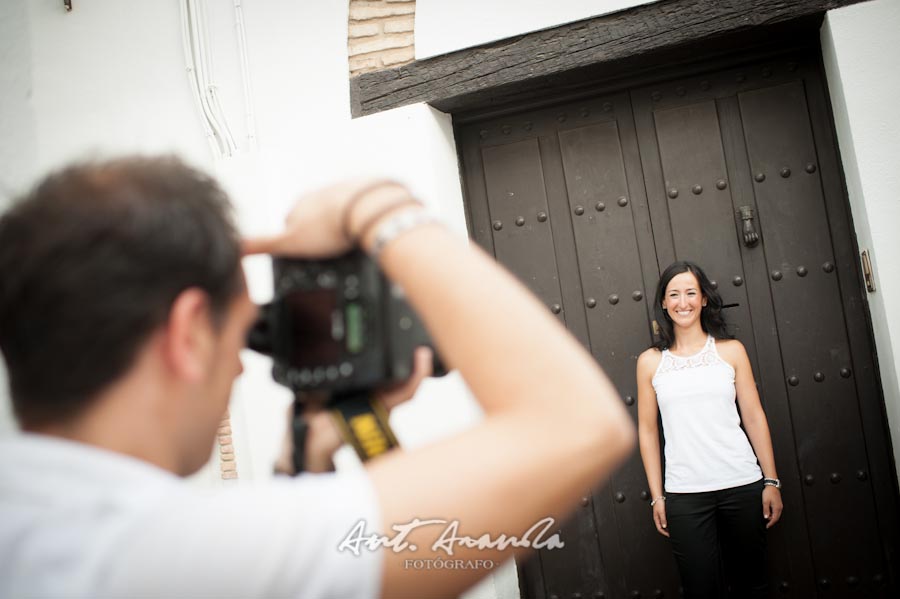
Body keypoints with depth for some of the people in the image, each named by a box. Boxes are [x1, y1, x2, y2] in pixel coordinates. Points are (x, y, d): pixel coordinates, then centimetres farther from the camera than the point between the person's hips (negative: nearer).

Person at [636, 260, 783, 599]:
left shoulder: (731, 350, 5)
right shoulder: (650, 361, 3)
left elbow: (754, 417, 6)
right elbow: (647, 430, 5)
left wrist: (771, 482, 2)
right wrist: (657, 496, 4)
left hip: (742, 485, 1)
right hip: (684, 494, -1)